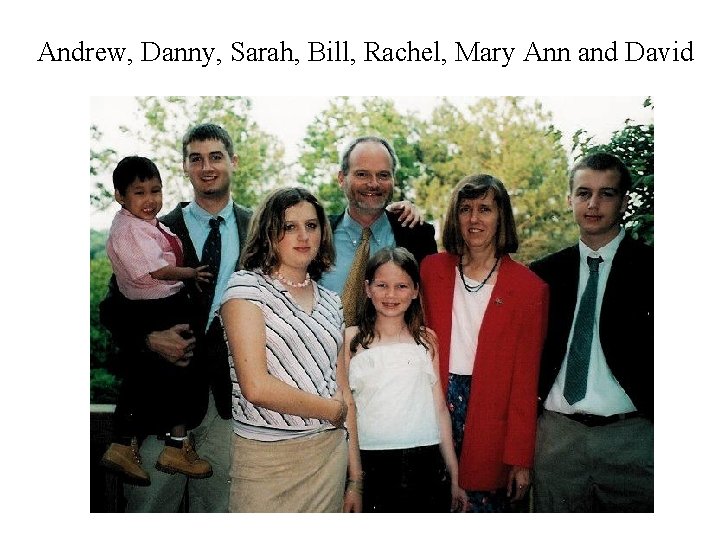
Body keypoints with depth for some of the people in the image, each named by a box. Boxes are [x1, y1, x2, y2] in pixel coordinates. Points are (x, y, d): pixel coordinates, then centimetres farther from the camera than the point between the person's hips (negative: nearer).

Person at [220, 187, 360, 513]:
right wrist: (330, 409, -8)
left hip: (330, 452, 5)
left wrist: (355, 473, 7)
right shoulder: (246, 287, -8)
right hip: (266, 457, -5)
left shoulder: (330, 302, 11)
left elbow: (342, 390, 12)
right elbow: (256, 387, -18)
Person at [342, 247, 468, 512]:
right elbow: (345, 409, 0)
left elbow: (440, 408, 7)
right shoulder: (352, 339, 2)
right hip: (369, 462, -1)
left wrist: (454, 479, 7)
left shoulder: (426, 339, 7)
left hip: (424, 460, 2)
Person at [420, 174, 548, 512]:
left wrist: (520, 458, -5)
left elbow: (526, 378, -4)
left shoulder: (529, 288, -3)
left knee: (485, 504, 3)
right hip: (439, 405, 2)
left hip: (491, 416, -2)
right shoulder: (432, 269, 5)